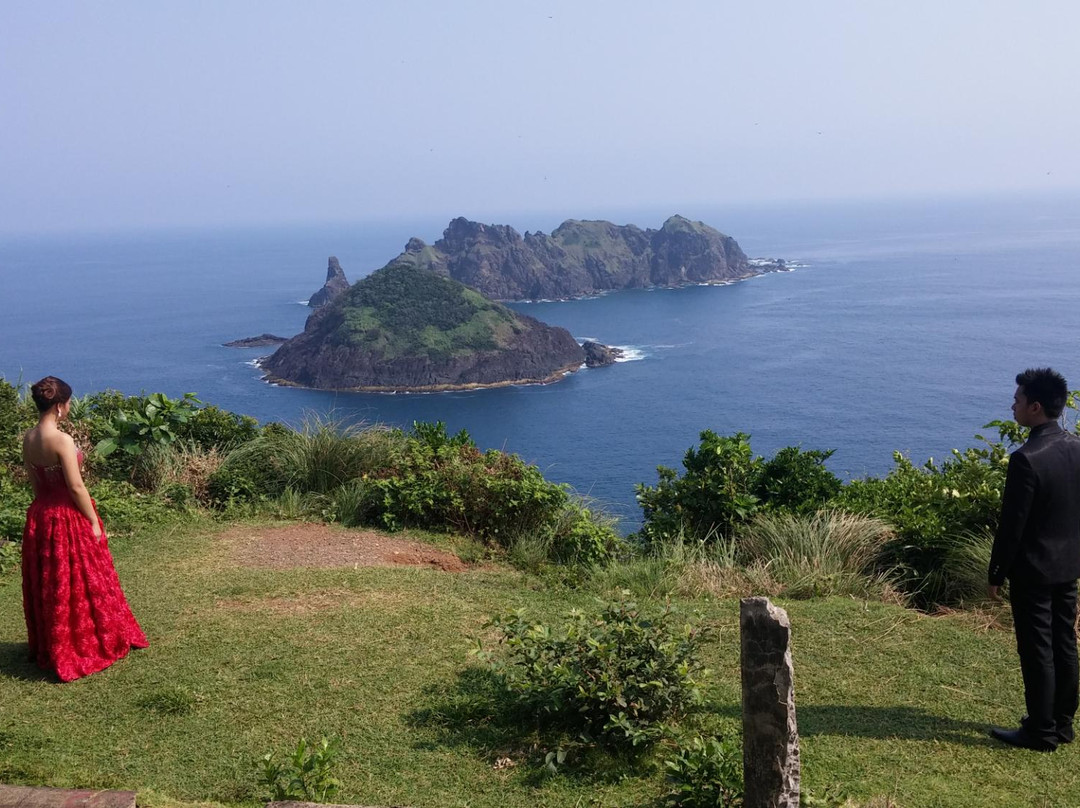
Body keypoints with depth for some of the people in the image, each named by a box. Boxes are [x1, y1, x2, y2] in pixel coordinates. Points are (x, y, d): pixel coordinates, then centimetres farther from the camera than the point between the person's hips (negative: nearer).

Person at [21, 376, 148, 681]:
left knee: (46, 585, 17)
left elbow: (34, 481, 11)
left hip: (40, 516, 8)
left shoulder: (28, 438, 2)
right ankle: (85, 647, 19)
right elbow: (76, 487, -20)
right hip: (68, 518, -8)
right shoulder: (62, 440, -22)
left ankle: (47, 648, 30)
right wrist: (94, 522, -11)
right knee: (80, 584, 7)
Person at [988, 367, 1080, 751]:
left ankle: (1041, 733, 12)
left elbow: (1012, 525, -19)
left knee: (1037, 652, 2)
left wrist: (996, 574, -9)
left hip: (1033, 570, -8)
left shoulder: (1026, 459, -23)